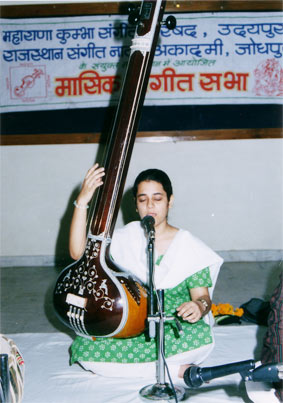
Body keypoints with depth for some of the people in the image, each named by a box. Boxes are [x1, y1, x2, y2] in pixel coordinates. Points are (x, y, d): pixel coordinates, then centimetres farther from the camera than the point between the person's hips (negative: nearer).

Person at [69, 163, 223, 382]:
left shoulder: (188, 245, -1)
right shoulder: (127, 237, 3)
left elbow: (203, 296, -4)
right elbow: (78, 252, -9)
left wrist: (199, 306, -29)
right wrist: (82, 201, -16)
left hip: (175, 330, -2)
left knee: (201, 337, -36)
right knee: (83, 348, -26)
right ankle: (179, 370, -19)